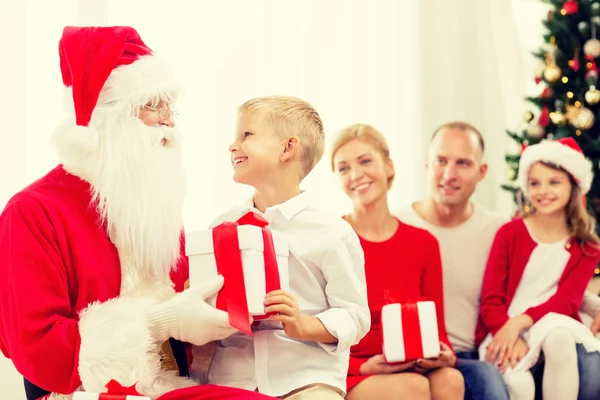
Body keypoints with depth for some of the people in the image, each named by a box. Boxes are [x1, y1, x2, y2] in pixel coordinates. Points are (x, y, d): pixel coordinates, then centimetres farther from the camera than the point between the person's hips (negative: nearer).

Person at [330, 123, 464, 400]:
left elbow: (437, 328, 10)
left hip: (412, 369, 4)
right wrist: (363, 366, -19)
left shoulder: (423, 243, 9)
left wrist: (445, 354, -13)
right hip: (349, 377, -4)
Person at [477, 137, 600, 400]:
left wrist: (520, 322, -24)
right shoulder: (509, 233, 0)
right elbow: (490, 299, -4)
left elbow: (567, 300, -7)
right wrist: (511, 338, -23)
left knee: (558, 337, -36)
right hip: (503, 329, -1)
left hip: (553, 324, 2)